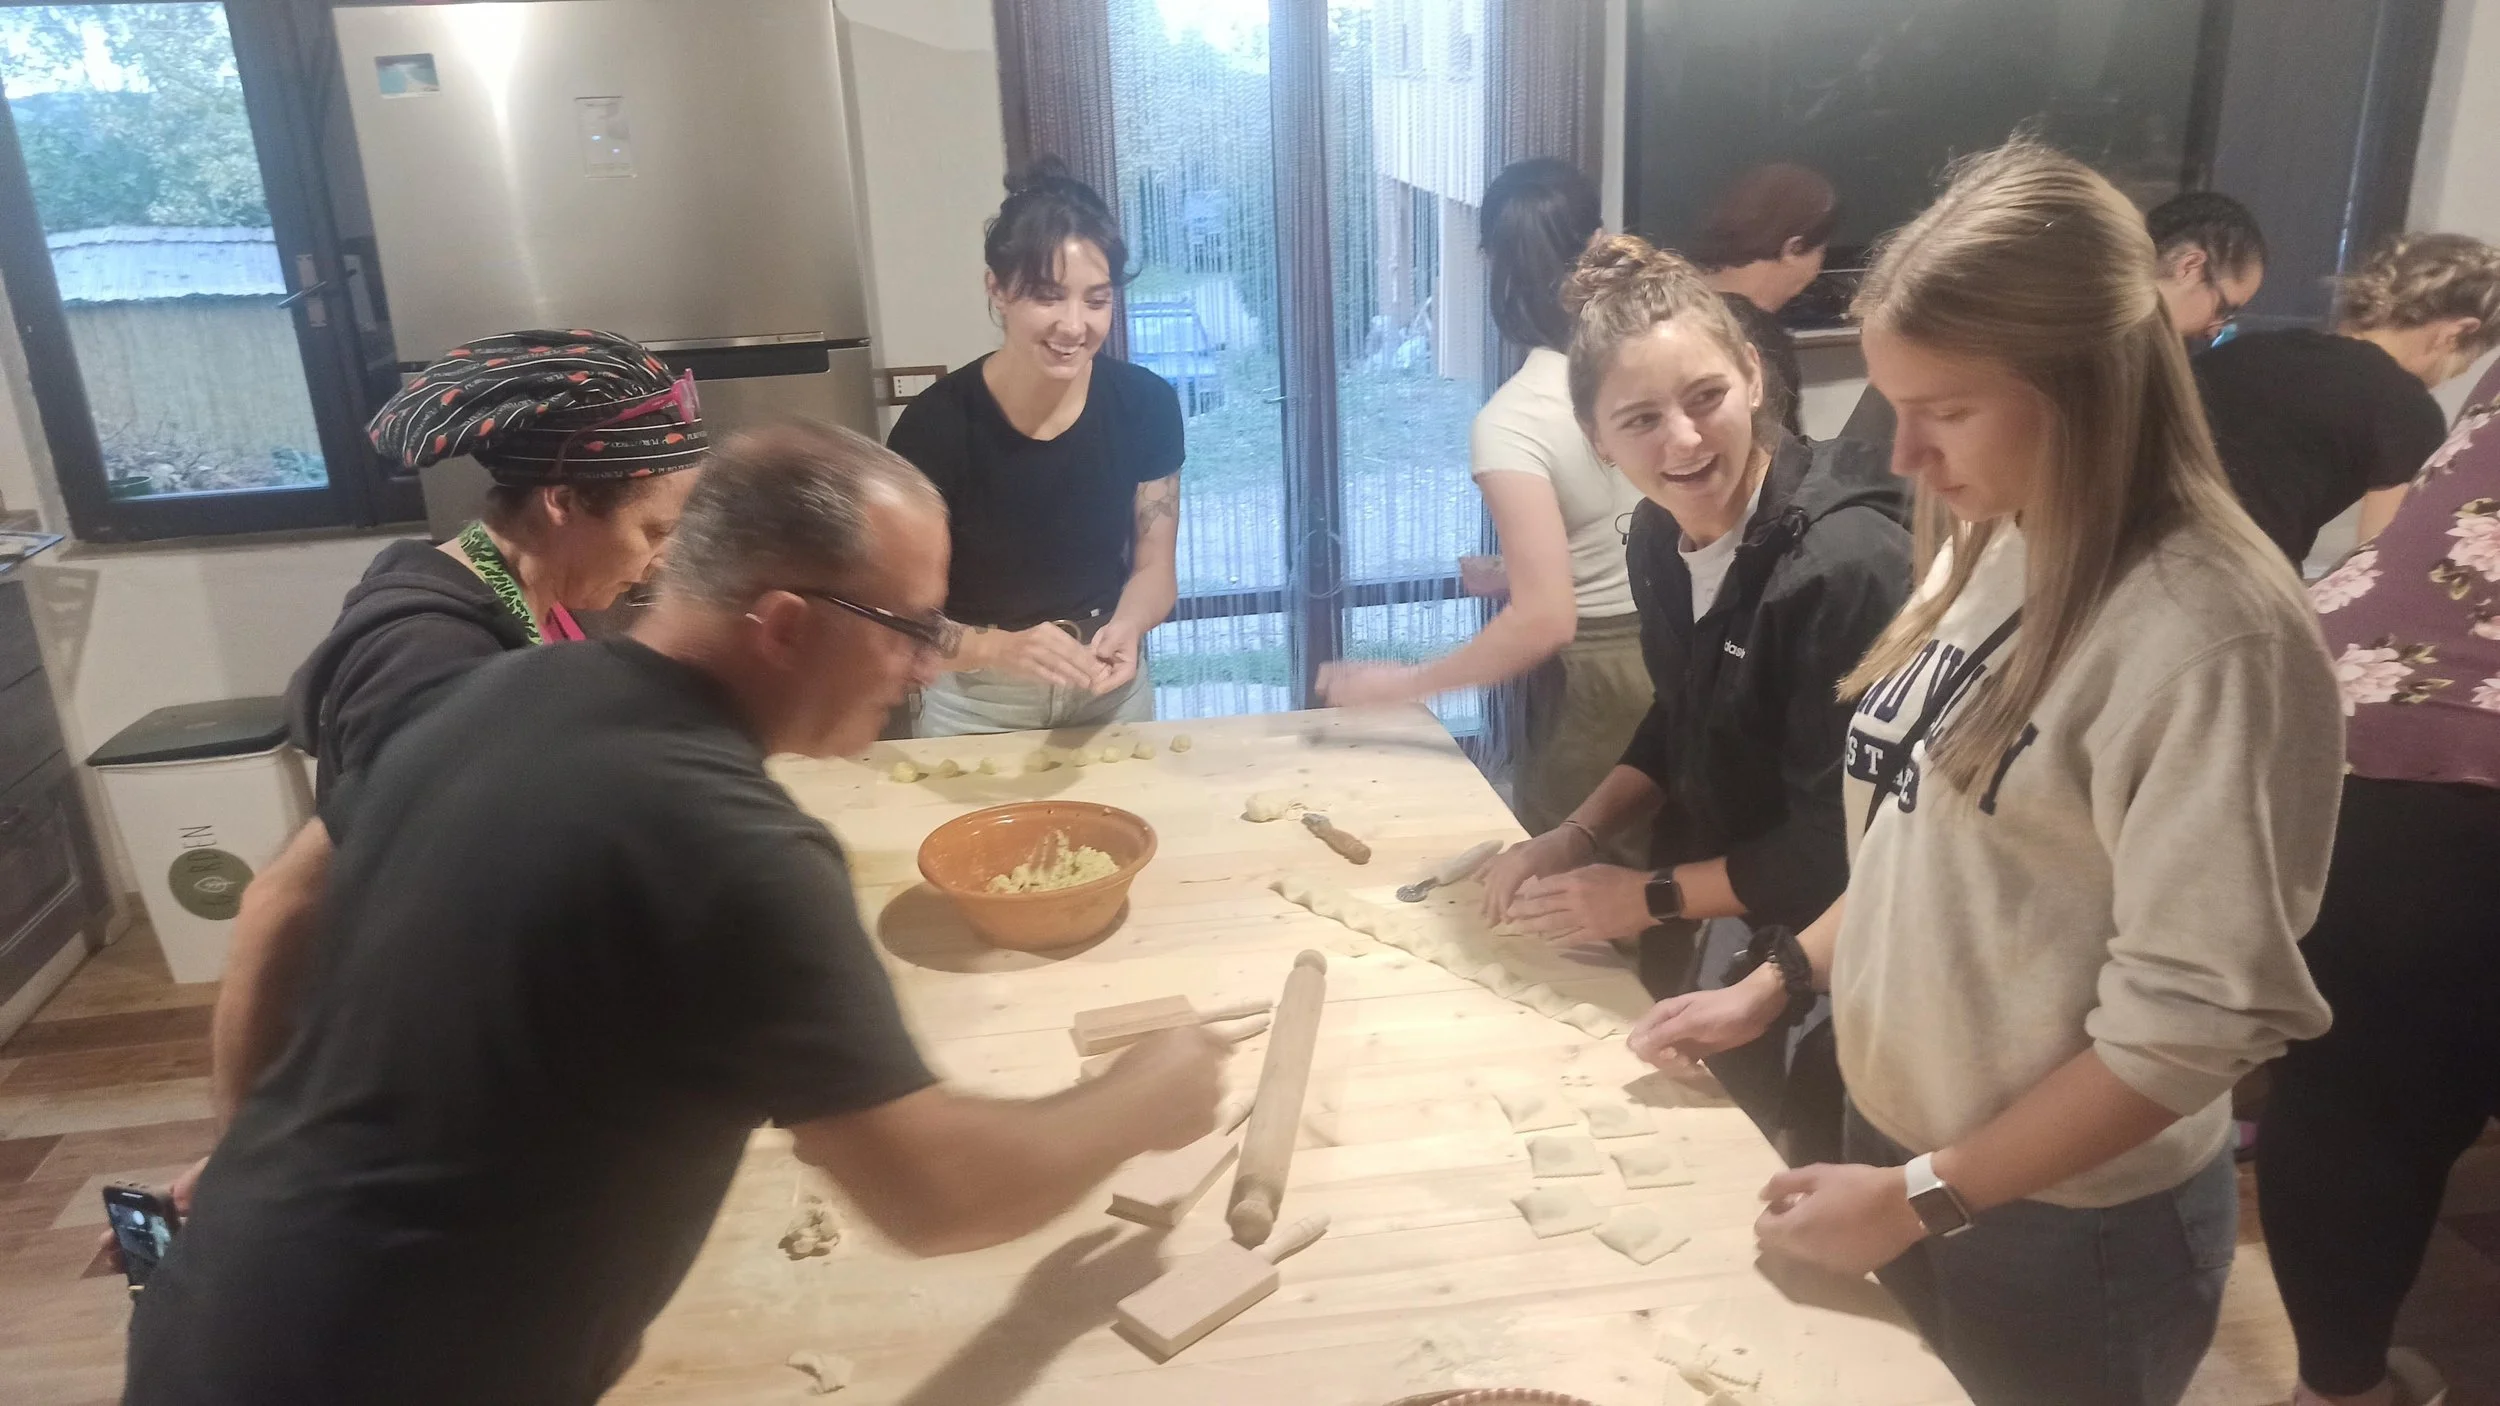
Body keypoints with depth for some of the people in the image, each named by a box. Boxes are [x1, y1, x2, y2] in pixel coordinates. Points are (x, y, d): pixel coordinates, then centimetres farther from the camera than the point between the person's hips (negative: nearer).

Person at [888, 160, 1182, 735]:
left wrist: (1125, 629, -26)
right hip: (974, 707, -2)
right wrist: (1000, 647, -39)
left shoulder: (1146, 405, -13)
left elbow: (1154, 568, -5)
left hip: (1112, 695, 3)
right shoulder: (935, 425, -22)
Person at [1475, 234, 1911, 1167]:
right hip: (1708, 941, 7)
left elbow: (1840, 843, -25)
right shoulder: (1660, 533, -4)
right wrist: (1578, 835, -2)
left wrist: (1648, 898, -15)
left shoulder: (1848, 566, -29)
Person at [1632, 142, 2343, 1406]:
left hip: (2069, 1226, -6)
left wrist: (1924, 1197, -19)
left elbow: (2196, 1019, -23)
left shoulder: (2208, 637, -24)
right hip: (1892, 1138, 7)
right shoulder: (1988, 549, 0)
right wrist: (1777, 984, 4)